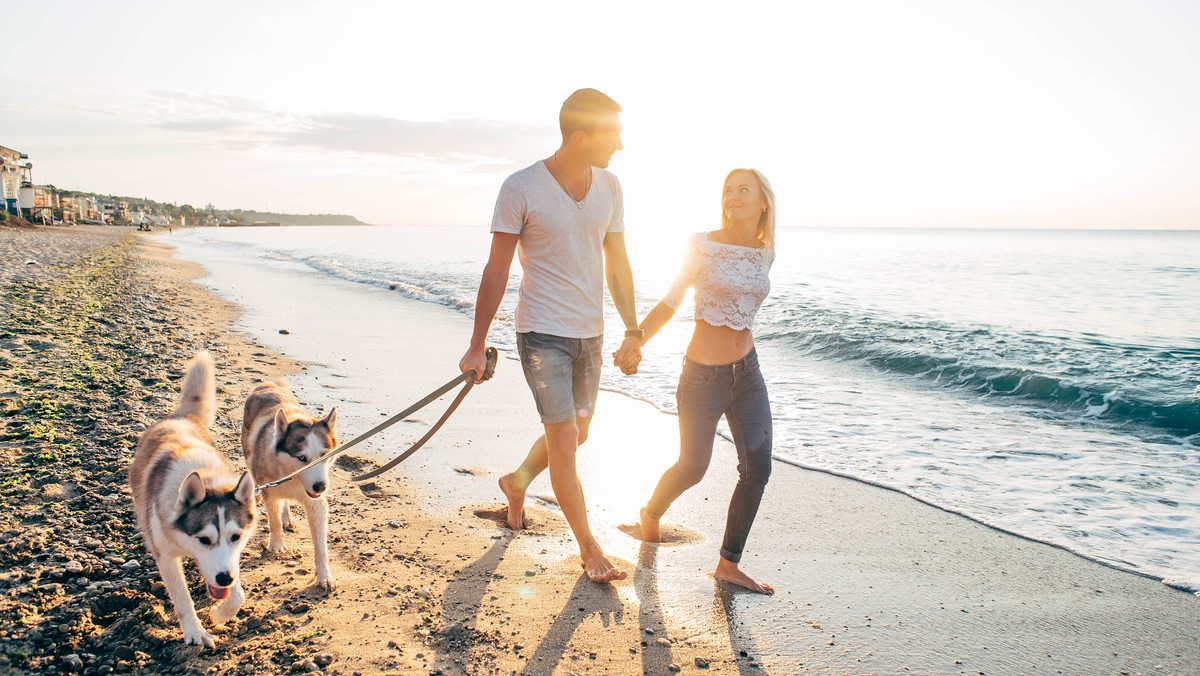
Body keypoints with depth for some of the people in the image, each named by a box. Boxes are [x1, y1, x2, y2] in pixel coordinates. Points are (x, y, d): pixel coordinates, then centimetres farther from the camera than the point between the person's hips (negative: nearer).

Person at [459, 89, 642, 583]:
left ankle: (517, 482, 45)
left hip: (590, 333, 6)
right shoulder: (521, 189, -14)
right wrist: (477, 346, -8)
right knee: (564, 440, -6)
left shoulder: (609, 188, 2)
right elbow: (496, 272, -10)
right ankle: (589, 549, 10)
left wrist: (632, 329, 6)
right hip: (542, 332, -6)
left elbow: (617, 264, 9)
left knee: (576, 435, 17)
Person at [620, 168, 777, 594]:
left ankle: (728, 565, 12)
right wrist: (635, 343, -19)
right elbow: (670, 303, -8)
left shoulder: (764, 254, 4)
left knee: (758, 468, -3)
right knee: (693, 469, 8)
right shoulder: (703, 245, -10)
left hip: (747, 372, 5)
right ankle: (652, 512, 41)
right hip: (703, 377, -5)